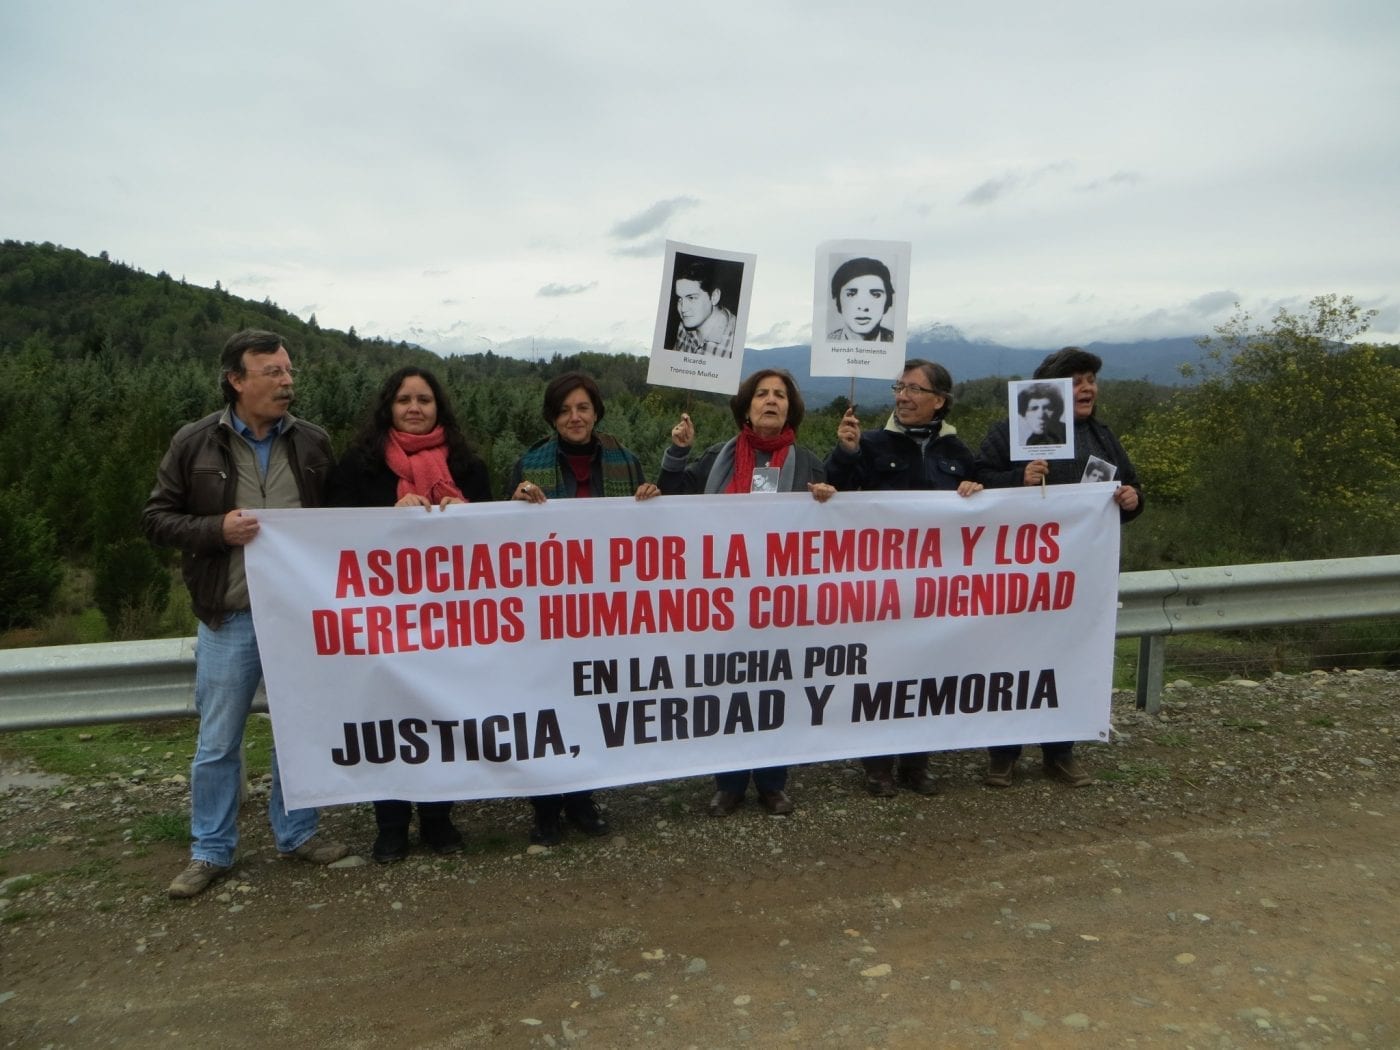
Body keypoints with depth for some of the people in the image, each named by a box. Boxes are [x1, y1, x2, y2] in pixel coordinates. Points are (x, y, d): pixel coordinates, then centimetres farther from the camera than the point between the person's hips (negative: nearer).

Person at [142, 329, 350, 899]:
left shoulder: (312, 442, 2)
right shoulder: (195, 442, -3)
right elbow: (156, 517, 1)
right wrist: (216, 530, -16)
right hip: (229, 619, -2)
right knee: (218, 742, 9)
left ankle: (297, 832, 31)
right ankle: (211, 851, 26)